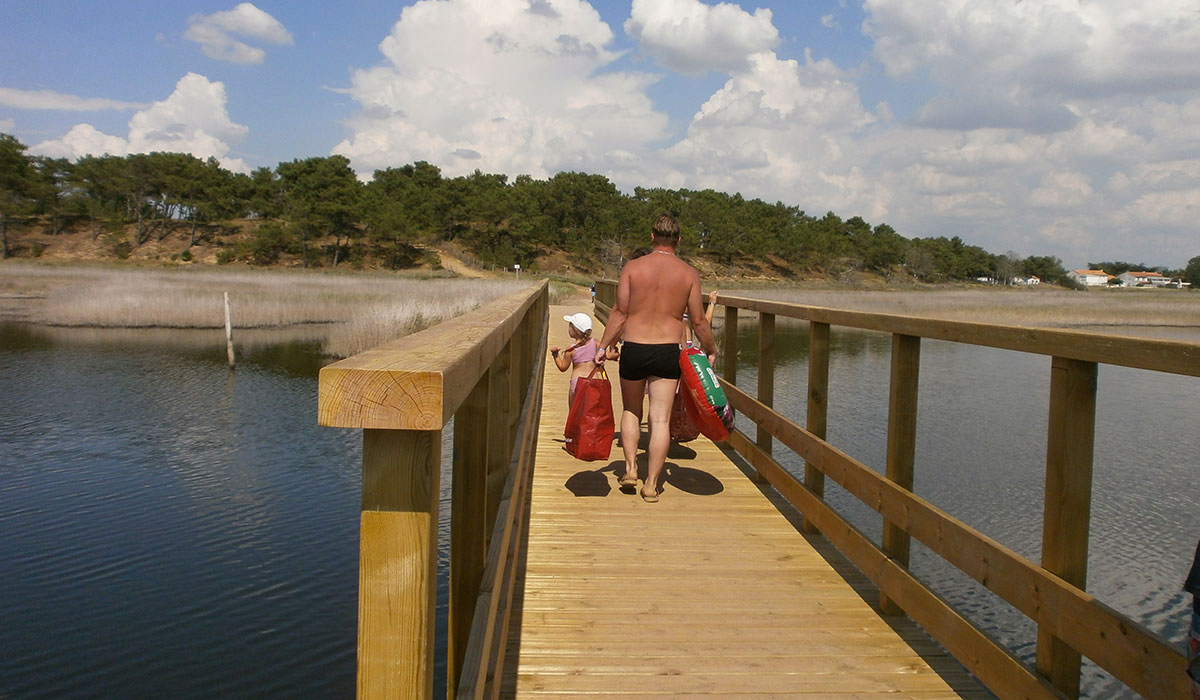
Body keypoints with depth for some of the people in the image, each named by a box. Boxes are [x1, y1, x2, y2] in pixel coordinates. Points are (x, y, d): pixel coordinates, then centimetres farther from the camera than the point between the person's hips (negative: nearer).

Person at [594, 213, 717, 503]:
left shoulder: (633, 267, -1)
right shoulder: (688, 273, 0)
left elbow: (619, 313, -2)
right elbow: (698, 321, 2)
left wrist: (604, 346, 7)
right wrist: (711, 350, 17)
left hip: (633, 349, 0)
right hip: (668, 351, 0)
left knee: (631, 411, 21)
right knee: (661, 419, 4)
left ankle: (631, 468, 14)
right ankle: (652, 484, 7)